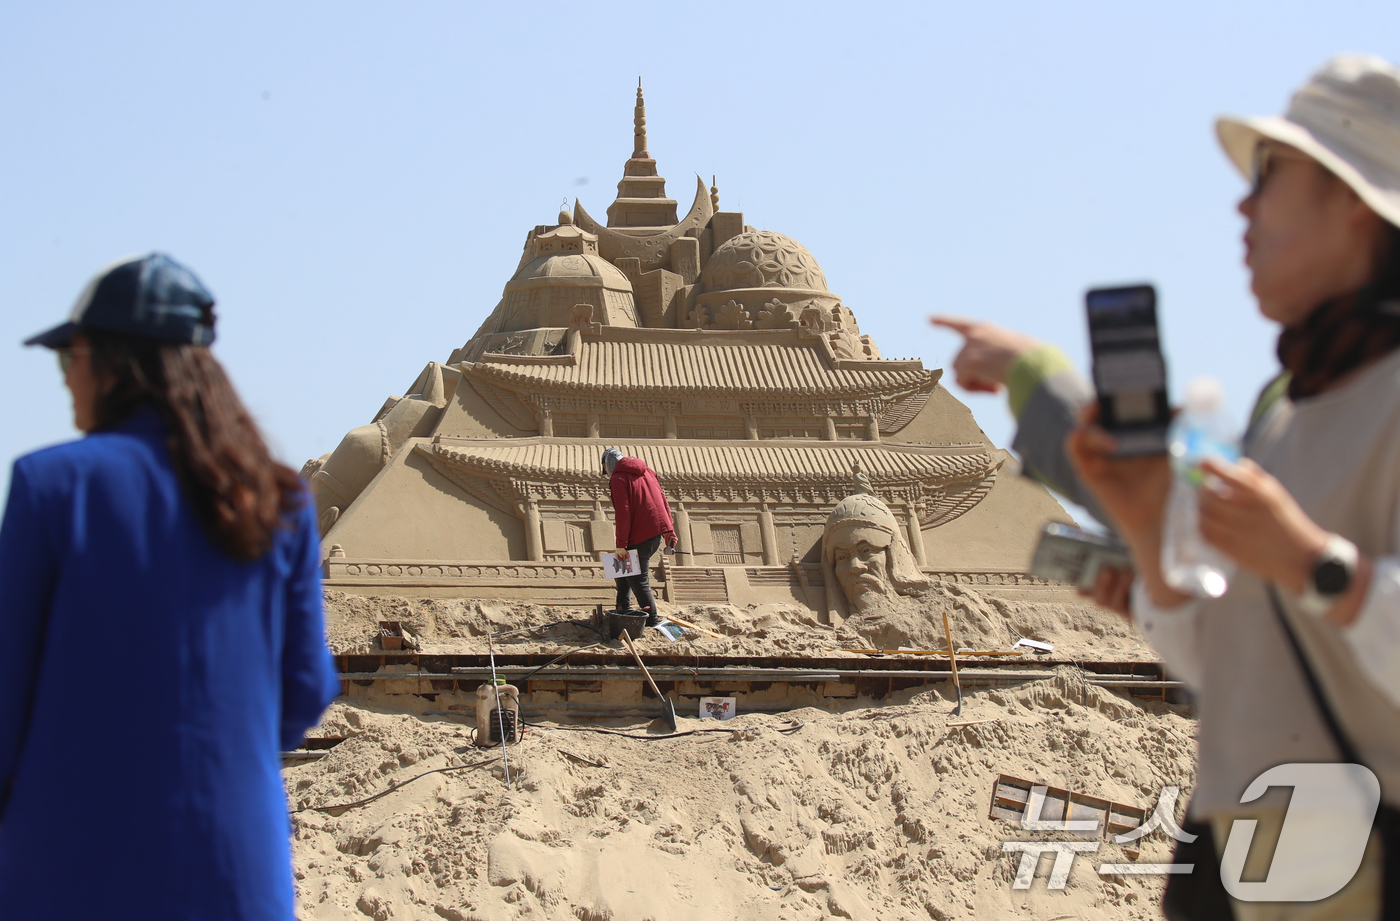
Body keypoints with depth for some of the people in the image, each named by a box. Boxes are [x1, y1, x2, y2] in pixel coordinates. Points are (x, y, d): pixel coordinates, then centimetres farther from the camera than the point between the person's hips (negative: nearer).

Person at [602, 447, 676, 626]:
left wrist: (621, 545, -13)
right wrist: (669, 531, 18)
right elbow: (662, 500, 16)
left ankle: (652, 619, -2)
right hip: (658, 531, 9)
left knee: (638, 579, -2)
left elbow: (623, 514, -15)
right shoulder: (646, 472, 17)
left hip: (640, 537, -9)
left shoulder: (618, 479, -7)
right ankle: (623, 609, 23)